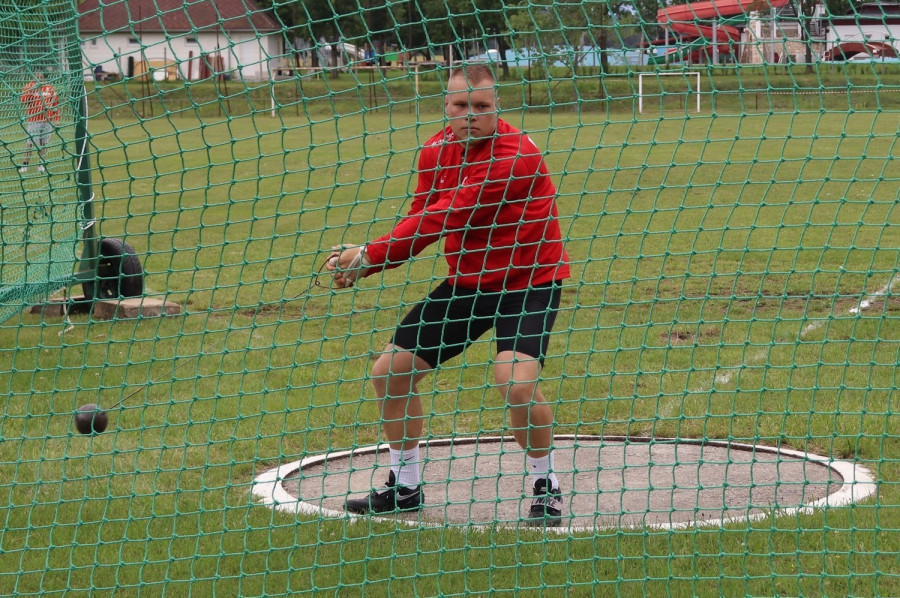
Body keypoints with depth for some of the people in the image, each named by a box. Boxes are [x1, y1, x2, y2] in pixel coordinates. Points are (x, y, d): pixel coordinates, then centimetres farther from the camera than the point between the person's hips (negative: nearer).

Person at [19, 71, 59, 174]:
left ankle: (41, 164, 17)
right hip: (33, 120, -3)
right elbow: (23, 100, -19)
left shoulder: (50, 89, 8)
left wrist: (56, 119, 9)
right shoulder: (29, 88, -1)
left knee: (44, 143, 7)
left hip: (48, 120, 3)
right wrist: (31, 88, -21)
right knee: (30, 142, -7)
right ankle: (25, 164, -3)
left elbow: (56, 104, 13)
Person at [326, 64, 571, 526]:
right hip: (467, 281, 7)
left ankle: (546, 488, -4)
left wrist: (370, 254, -25)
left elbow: (443, 219, -27)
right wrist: (362, 264, -16)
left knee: (516, 382, -29)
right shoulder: (436, 151, 1)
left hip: (528, 281, -7)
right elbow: (420, 220, 1)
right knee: (389, 371, 3)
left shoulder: (515, 156, -25)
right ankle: (405, 488, 21)